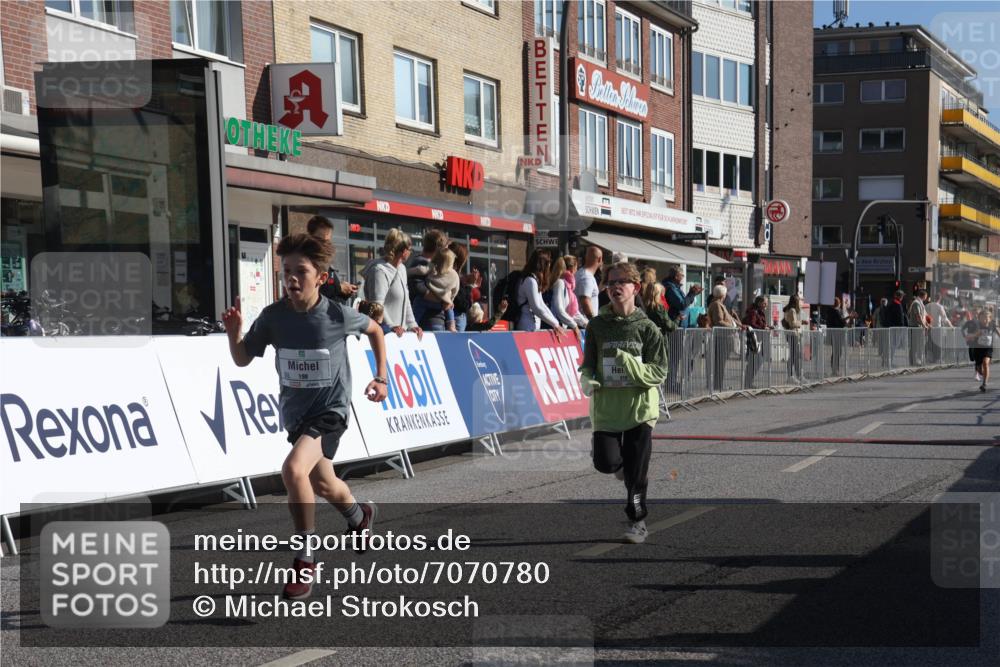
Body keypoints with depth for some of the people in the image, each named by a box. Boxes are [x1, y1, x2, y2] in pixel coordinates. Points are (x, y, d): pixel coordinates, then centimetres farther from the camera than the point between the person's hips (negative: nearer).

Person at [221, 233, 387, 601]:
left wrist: (381, 377, 2)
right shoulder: (273, 316, -10)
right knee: (323, 484, 22)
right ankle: (359, 515, 58)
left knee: (293, 468, -29)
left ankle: (306, 559, -14)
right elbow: (243, 359, -1)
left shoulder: (339, 315, -15)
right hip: (295, 411, 5)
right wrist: (234, 333, -21)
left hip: (330, 409, -5)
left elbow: (374, 330, 5)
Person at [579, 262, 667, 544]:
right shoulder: (597, 325, 1)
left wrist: (630, 364, -23)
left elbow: (659, 372, -6)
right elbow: (588, 363, 8)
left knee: (636, 470, 1)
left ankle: (637, 521, 19)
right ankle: (626, 467, 28)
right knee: (605, 462, -8)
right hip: (606, 406, 2)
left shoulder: (646, 327, -4)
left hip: (639, 407, -2)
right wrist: (586, 379, -14)